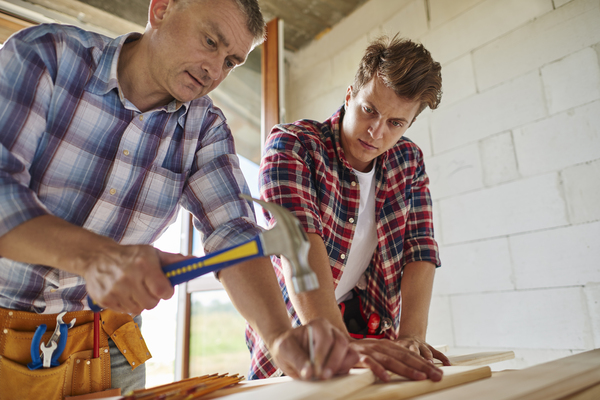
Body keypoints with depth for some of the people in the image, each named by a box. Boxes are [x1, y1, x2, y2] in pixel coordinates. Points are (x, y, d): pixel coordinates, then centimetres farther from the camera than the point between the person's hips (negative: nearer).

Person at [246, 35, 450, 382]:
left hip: (370, 321, 3)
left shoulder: (409, 160, 0)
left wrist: (411, 337, -20)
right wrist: (338, 343, -42)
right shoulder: (291, 145, -16)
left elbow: (420, 249, -5)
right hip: (296, 328, -3)